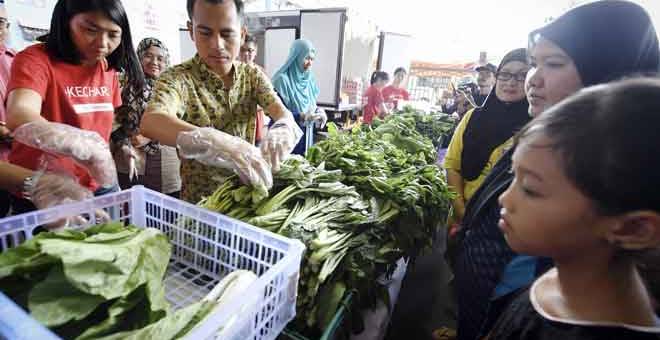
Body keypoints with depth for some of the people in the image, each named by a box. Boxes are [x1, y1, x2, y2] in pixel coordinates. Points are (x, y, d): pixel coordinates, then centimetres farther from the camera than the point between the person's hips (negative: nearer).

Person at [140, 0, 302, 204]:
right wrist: (215, 142, -48)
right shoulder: (178, 78, -12)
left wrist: (283, 129, -37)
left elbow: (281, 111, -13)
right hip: (200, 201, -3)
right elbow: (150, 122, -30)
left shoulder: (253, 74, 1)